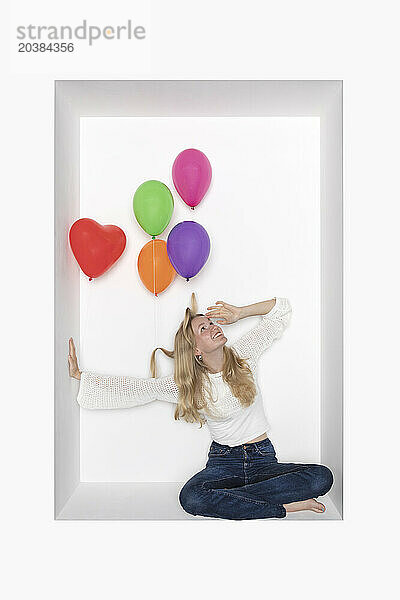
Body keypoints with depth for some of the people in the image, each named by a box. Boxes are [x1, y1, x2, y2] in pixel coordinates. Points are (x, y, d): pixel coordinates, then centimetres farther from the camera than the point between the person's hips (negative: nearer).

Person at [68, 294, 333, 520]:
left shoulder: (244, 354, -2)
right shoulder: (187, 385, -3)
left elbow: (282, 308, 5)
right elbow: (139, 387, -3)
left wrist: (239, 313, -7)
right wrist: (80, 375, -5)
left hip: (263, 460, 1)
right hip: (223, 462, -1)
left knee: (322, 476, -25)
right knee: (191, 498, -33)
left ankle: (227, 502, -22)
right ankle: (284, 507, -21)